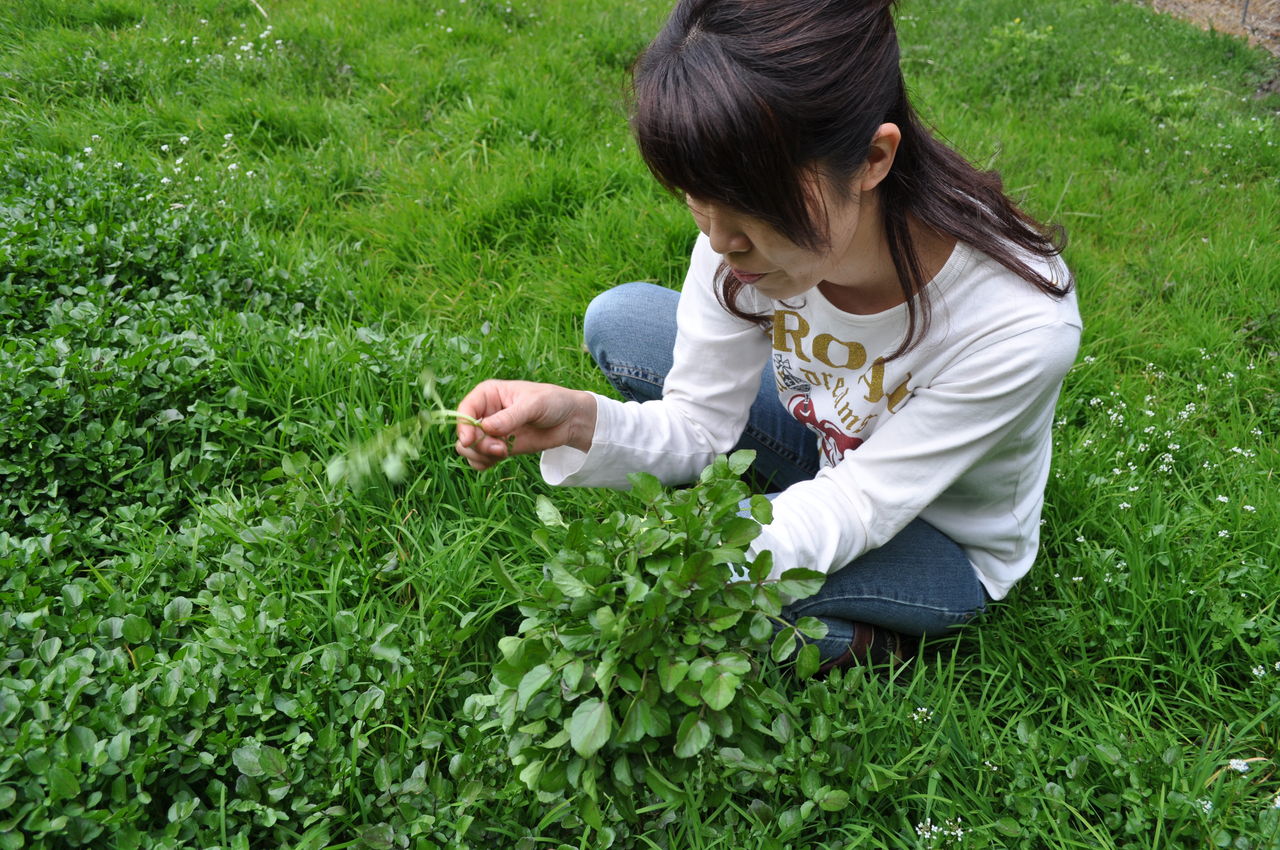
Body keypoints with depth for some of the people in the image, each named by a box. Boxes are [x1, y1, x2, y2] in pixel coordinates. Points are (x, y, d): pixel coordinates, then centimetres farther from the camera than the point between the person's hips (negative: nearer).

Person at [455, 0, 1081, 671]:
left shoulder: (1021, 325, -37)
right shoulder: (753, 222, -23)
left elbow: (858, 508, -29)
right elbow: (702, 424, -15)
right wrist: (581, 421, -36)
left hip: (945, 540, -5)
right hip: (832, 451, 5)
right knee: (618, 319, -9)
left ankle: (852, 645, -2)